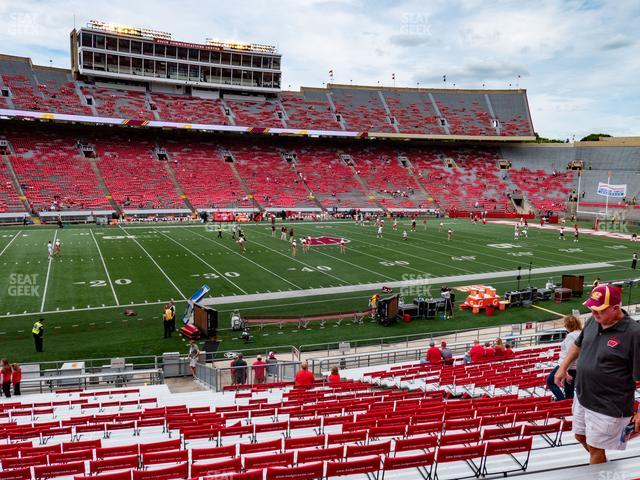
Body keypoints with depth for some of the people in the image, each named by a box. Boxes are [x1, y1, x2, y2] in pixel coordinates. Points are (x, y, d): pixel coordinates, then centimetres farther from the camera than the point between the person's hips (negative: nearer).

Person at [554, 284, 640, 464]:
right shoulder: (593, 321, -3)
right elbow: (578, 345, 17)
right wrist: (563, 368, 15)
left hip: (608, 407, -7)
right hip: (582, 398, 7)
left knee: (595, 449, 7)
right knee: (581, 437, 24)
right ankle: (602, 466, 49)